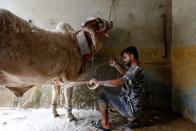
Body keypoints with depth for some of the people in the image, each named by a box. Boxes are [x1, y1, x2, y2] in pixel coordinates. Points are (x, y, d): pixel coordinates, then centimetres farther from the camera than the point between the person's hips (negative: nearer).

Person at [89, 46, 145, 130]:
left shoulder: (136, 69, -21)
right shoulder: (135, 69, 9)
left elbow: (120, 82, -38)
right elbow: (126, 74, 32)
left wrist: (99, 82, -32)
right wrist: (116, 65, 21)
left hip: (130, 108, -10)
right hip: (132, 106, 10)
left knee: (103, 92, -9)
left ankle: (105, 124, 3)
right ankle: (132, 118, 19)